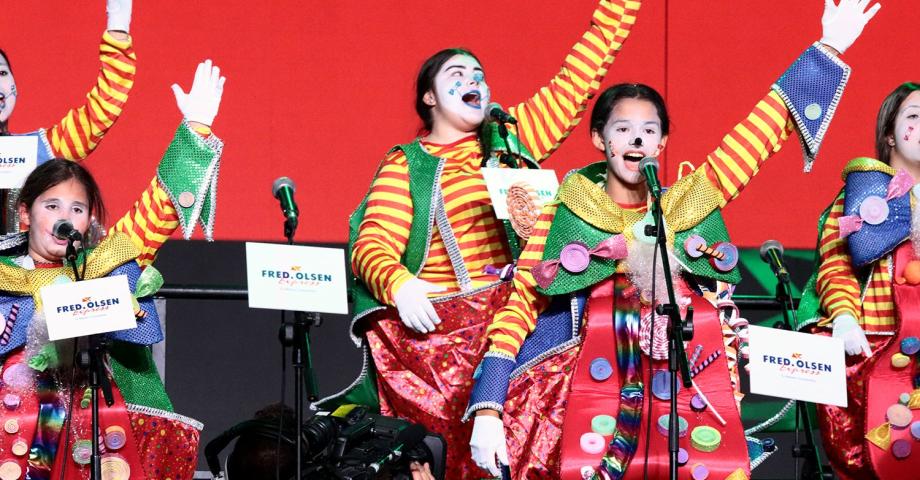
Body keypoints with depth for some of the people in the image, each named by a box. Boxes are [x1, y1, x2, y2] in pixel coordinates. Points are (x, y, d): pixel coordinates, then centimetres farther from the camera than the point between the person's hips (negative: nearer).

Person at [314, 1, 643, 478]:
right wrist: (399, 285, -22)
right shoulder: (405, 166, 11)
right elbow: (372, 245, -1)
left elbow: (577, 79, 18)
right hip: (436, 318, -3)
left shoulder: (513, 140, 19)